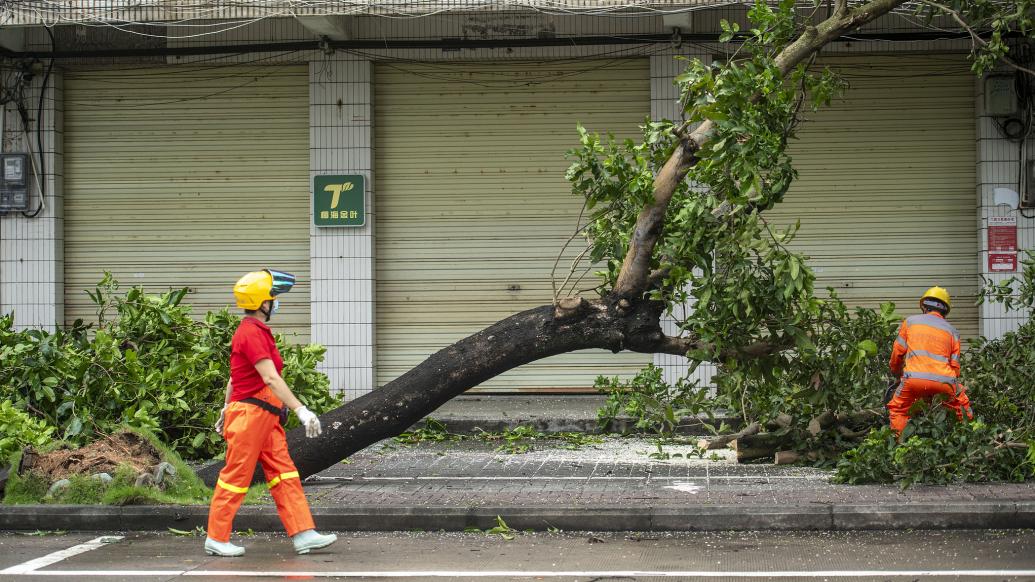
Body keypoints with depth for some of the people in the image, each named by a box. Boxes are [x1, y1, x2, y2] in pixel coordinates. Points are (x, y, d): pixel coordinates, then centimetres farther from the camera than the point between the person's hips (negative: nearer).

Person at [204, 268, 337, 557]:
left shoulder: (254, 332, 15)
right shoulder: (252, 333, -18)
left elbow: (234, 376, 22)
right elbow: (270, 378, -25)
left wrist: (226, 410, 30)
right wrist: (301, 410, -28)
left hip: (266, 418, 10)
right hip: (251, 414, -10)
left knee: (284, 474, 5)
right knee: (236, 477, -1)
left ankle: (303, 534, 3)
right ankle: (216, 539, 8)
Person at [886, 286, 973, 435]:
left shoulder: (910, 321, 17)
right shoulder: (952, 331, 19)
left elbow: (898, 351, 15)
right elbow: (955, 366, 16)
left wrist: (896, 373, 33)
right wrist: (952, 383, 30)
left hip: (914, 378, -1)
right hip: (943, 379, 1)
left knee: (897, 410, 20)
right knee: (962, 406, 27)